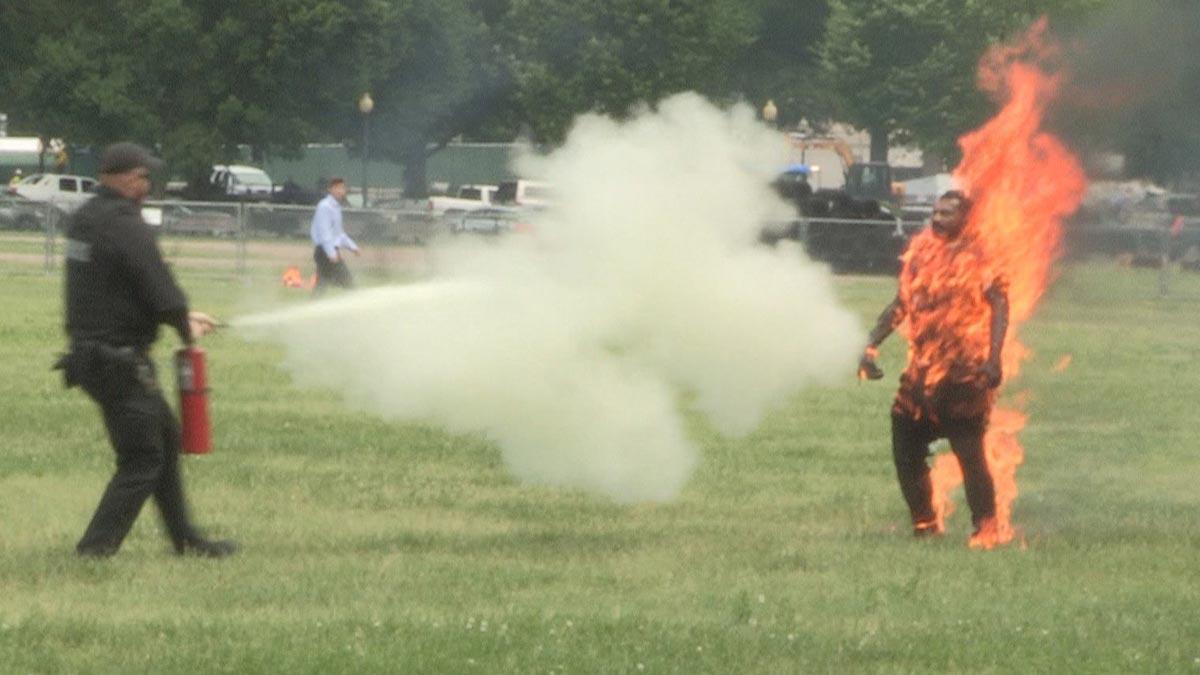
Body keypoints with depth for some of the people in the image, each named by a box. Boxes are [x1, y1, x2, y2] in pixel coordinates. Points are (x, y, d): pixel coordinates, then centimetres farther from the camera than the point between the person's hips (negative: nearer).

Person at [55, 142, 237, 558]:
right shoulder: (125, 226, -18)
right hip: (120, 361, -10)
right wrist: (185, 326, 2)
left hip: (89, 354, 10)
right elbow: (158, 289, -18)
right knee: (141, 460, -5)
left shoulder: (84, 220, 13)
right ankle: (96, 547, -8)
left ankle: (185, 539, 27)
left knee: (164, 437, 20)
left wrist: (183, 316, 20)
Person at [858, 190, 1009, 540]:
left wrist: (993, 359, -25)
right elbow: (902, 305, 18)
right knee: (906, 451, 9)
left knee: (970, 454, -9)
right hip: (922, 374, 7)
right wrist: (872, 347, 12)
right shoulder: (920, 250, 11)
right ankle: (924, 524, 21)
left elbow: (999, 305, -14)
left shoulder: (977, 259, -6)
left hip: (962, 376, -7)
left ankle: (986, 526, -1)